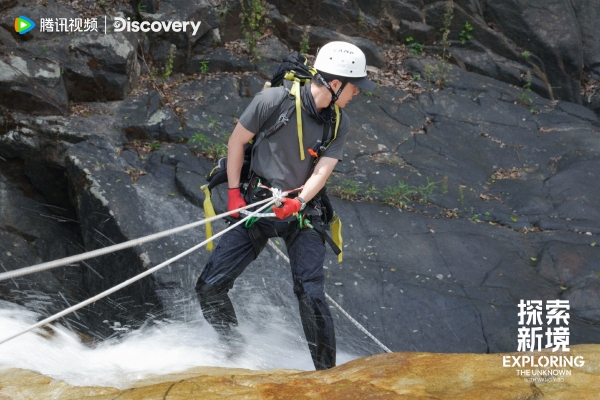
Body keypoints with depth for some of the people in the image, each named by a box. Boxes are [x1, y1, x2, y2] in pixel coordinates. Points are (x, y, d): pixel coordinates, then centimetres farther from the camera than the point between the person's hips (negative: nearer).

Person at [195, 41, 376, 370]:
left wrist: (299, 201, -29)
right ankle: (236, 351, 17)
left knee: (311, 295, -16)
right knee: (209, 287, -5)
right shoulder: (273, 100, -14)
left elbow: (322, 170, -10)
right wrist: (233, 192, -4)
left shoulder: (339, 123, -3)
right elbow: (237, 141, -3)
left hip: (302, 213, 1)